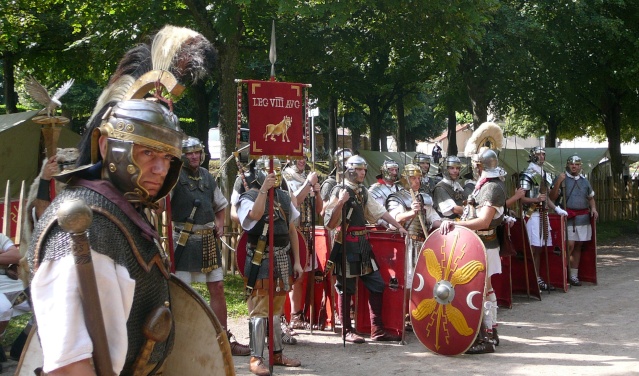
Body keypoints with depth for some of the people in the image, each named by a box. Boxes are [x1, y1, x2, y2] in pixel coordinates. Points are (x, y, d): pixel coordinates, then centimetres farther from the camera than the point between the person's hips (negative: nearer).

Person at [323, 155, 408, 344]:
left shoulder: (363, 191, 13)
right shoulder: (340, 191, -10)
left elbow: (379, 211, 20)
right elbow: (330, 224, -17)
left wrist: (399, 227, 18)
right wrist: (340, 203, -29)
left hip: (363, 243, 8)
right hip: (347, 245, -8)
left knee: (377, 284, 7)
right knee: (346, 289, 2)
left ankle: (377, 330, 15)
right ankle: (347, 331, 14)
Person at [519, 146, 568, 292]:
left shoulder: (544, 175, 17)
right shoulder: (527, 175, -9)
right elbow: (521, 198, -13)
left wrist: (556, 209, 12)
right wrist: (536, 199, -27)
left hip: (543, 214, 8)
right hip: (533, 214, -8)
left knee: (540, 248, 10)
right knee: (534, 248, -8)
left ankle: (538, 279, 15)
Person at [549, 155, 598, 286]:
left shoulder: (585, 181, 16)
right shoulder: (561, 179, 0)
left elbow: (591, 198, 25)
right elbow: (552, 197, -7)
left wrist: (593, 208, 6)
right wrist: (558, 182, -19)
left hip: (583, 217, 5)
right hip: (568, 217, -5)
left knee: (578, 246, 8)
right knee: (569, 245, -16)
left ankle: (574, 275, 14)